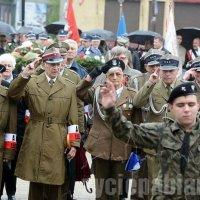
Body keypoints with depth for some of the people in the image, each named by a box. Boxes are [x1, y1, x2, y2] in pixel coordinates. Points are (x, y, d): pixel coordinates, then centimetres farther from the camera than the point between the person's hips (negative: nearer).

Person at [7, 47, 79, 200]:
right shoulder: (31, 83, 6)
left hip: (57, 144, 0)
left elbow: (73, 119, 7)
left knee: (54, 187, 0)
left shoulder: (69, 87, 8)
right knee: (35, 186, 3)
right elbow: (12, 94, -10)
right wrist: (24, 75, -23)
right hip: (34, 142, 0)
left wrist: (74, 144, 1)